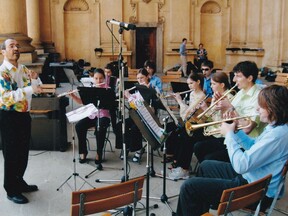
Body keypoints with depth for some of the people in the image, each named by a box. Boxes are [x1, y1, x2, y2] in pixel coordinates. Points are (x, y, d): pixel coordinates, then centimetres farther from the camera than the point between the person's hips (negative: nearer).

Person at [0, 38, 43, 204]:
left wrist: (34, 81, -6)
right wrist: (30, 89, -34)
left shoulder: (24, 69, 9)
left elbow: (34, 89, 16)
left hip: (24, 115, 7)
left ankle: (19, 182, 36)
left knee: (23, 152, 17)